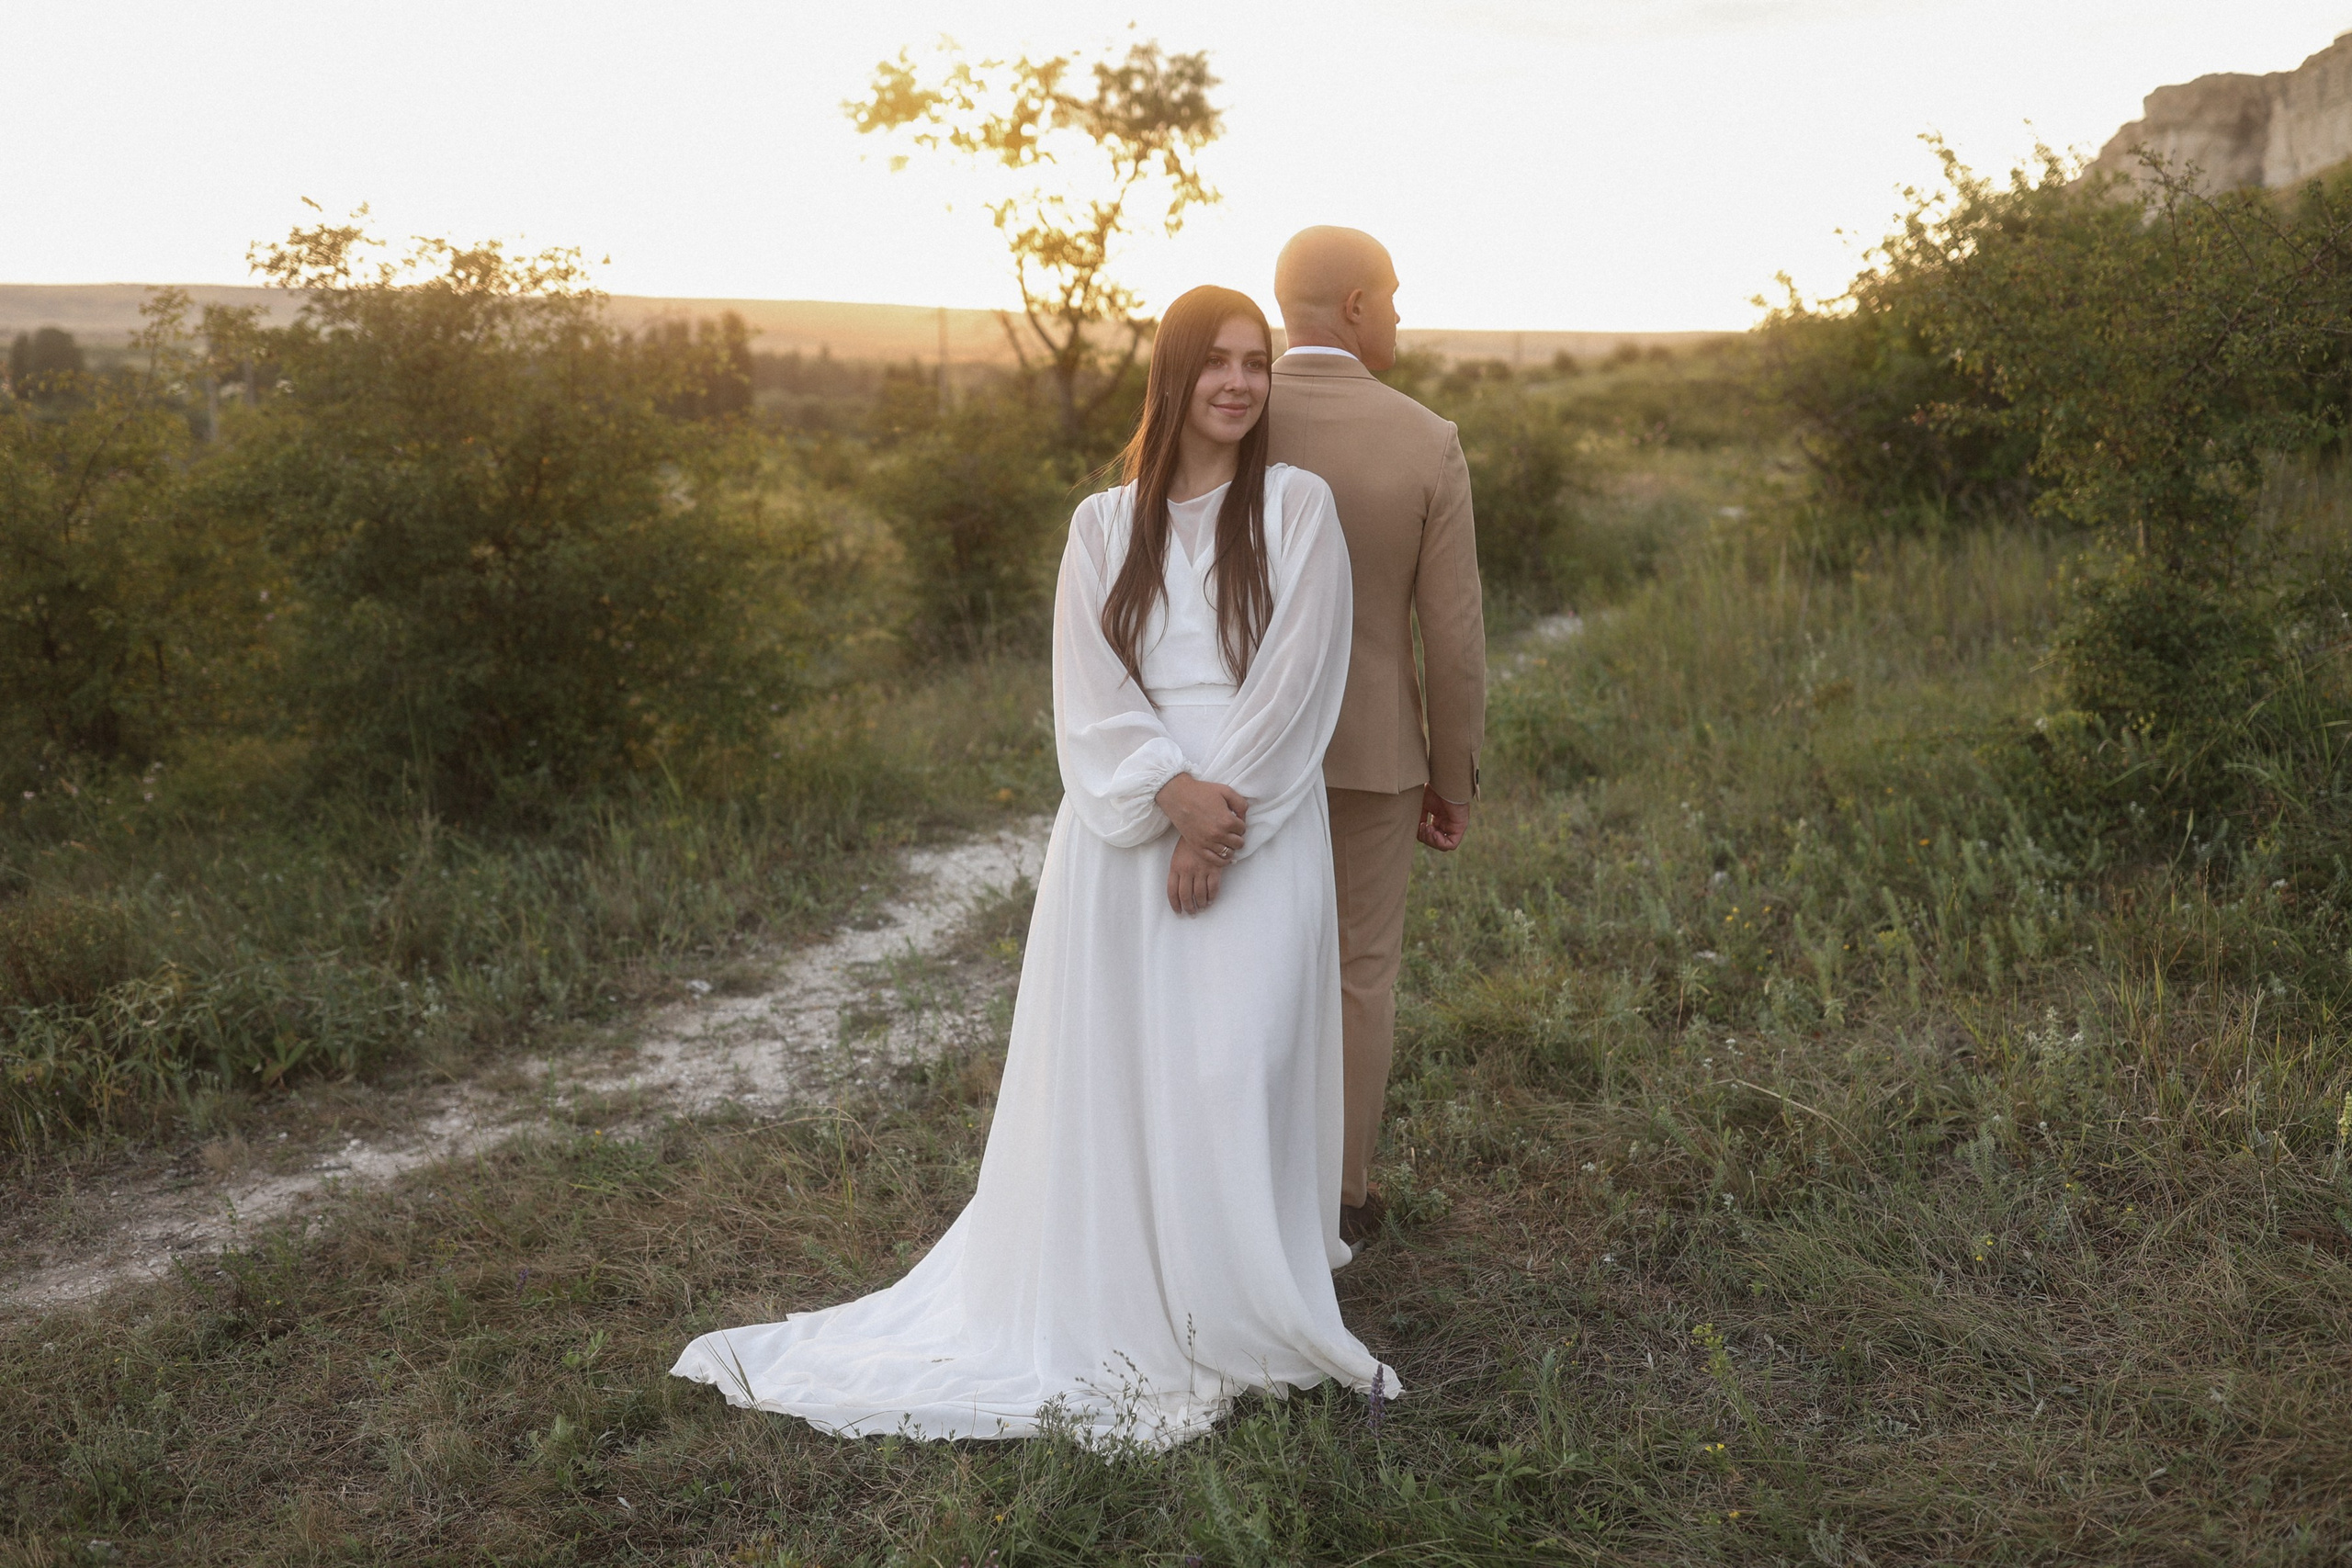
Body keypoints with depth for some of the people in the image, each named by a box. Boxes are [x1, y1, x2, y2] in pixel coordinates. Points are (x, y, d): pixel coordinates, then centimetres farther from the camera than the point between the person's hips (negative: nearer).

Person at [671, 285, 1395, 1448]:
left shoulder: (1298, 508, 3)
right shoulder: (1104, 525, 9)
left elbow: (1292, 683, -5)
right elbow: (1090, 695, 0)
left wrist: (1216, 814, -12)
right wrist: (1173, 790, -15)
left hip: (1252, 832, -2)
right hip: (1123, 837, 3)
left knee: (1231, 1073, -5)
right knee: (1109, 1069, 5)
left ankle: (1232, 1320, 11)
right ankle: (1109, 1303, 20)